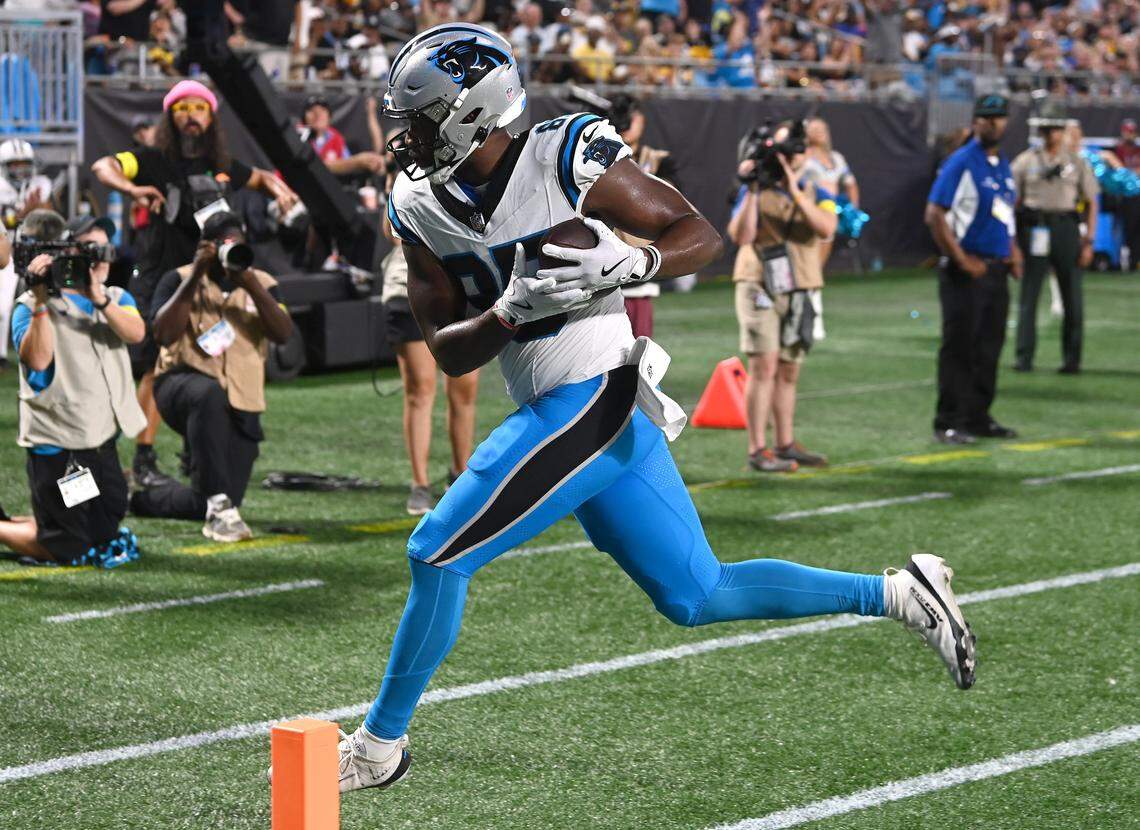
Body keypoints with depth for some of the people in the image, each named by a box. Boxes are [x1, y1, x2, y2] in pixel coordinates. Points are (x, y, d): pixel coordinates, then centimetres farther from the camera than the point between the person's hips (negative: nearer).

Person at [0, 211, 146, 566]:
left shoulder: (117, 298, 9)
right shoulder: (32, 306, -7)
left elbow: (135, 333, -11)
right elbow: (38, 359, -21)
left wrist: (99, 299, -26)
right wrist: (41, 302, -26)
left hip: (103, 442, 7)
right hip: (57, 444, -7)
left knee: (104, 537, 17)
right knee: (64, 549, -6)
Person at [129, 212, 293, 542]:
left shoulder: (261, 283, 6)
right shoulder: (181, 280, -1)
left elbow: (283, 333, -11)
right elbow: (164, 334, -18)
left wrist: (249, 283, -20)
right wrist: (196, 277, -20)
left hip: (240, 405, 4)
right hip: (183, 383, -4)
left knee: (207, 508, -1)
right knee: (209, 395, -43)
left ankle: (144, 497, 33)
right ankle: (219, 505, -38)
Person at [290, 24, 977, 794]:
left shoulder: (566, 158, -13)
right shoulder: (422, 209, 6)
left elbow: (703, 236, -7)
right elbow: (448, 353, 4)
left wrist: (632, 263, -27)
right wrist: (512, 312, -16)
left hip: (597, 399, -8)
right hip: (555, 410, 8)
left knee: (437, 555, -8)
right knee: (697, 598, 14)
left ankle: (380, 745, 10)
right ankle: (898, 593, 23)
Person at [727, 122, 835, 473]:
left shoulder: (818, 196, 9)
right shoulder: (756, 192, 2)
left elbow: (826, 228, -13)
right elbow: (740, 236, -13)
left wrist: (795, 191, -20)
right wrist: (753, 190, -18)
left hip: (798, 292, 4)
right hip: (759, 287, -4)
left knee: (789, 372, 9)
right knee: (764, 365, -12)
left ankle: (786, 444, 18)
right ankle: (758, 450, -13)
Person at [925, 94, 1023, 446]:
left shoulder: (1003, 166, 15)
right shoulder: (960, 163, -10)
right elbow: (935, 215, -15)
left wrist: (1012, 251, 11)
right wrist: (962, 261, -18)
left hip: (997, 269, 8)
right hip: (966, 271, -8)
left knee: (989, 347, 11)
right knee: (959, 347, -7)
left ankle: (978, 418, 19)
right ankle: (949, 423, -3)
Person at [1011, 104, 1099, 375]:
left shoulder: (1077, 163, 8)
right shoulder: (1025, 161, 7)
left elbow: (1091, 203, 8)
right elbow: (1011, 202, 6)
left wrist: (1088, 241, 0)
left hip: (1066, 228, 1)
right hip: (1034, 229, -1)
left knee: (1072, 297, 1)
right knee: (1028, 296, -2)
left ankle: (1071, 359, 7)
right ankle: (1024, 357, 1)